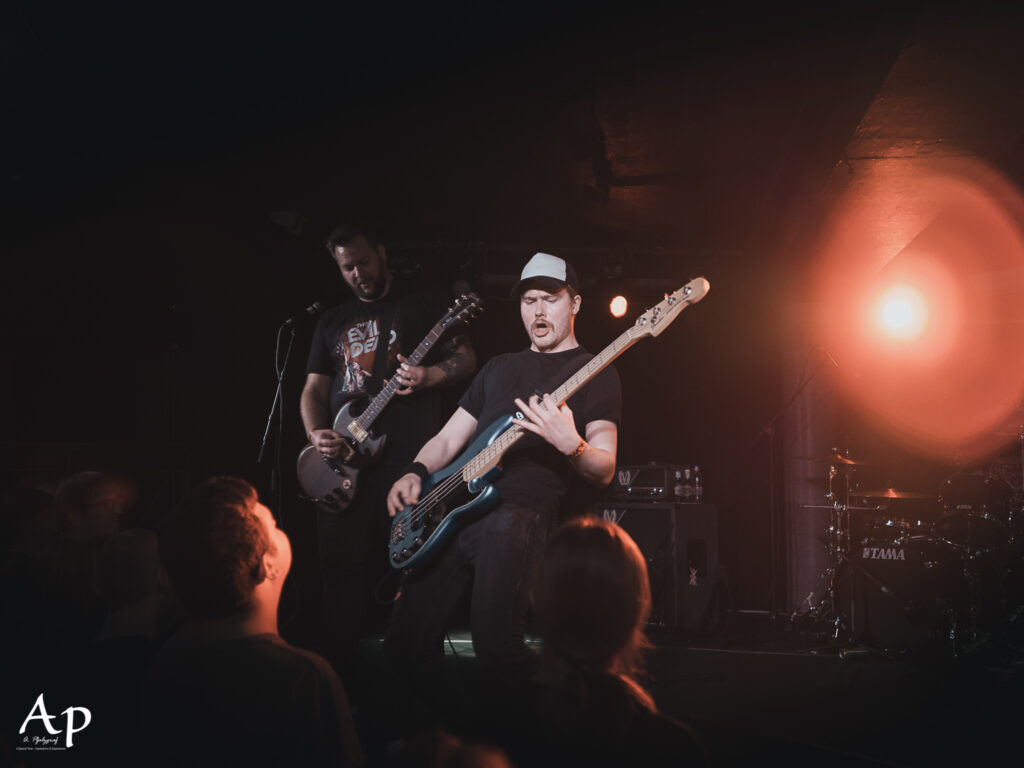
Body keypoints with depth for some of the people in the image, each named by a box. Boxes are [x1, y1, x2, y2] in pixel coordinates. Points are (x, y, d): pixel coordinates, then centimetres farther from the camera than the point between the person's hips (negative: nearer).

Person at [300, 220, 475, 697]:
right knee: (343, 581, 5)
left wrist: (428, 377, -17)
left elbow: (466, 358, 3)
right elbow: (314, 389, 18)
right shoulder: (333, 321, 20)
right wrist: (316, 433, -2)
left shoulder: (425, 300, 7)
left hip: (409, 459, -5)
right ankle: (344, 684, 16)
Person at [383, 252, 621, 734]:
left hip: (519, 512, -6)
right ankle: (451, 731, 27)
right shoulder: (499, 367, 25)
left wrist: (570, 445, -23)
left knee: (496, 649, -22)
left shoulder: (594, 373, 7)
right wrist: (416, 472, 3)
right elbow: (448, 438, 23)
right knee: (405, 647, 2)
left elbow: (603, 471, -2)